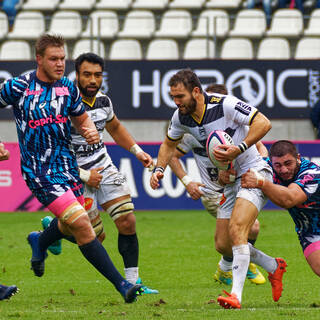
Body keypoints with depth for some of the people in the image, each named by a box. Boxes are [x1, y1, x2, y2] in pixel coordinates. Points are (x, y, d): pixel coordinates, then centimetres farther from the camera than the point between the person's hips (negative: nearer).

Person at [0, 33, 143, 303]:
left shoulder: (68, 88, 4)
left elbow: (82, 119, 18)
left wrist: (91, 131, -5)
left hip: (67, 163, 6)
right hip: (40, 172, -6)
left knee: (70, 226, 21)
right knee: (82, 225, -17)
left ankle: (40, 242, 56)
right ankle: (121, 284, -16)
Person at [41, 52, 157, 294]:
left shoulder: (103, 101, 1)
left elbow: (115, 128, 24)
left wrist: (137, 151, 12)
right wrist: (84, 176, -18)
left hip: (105, 168, 6)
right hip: (76, 175, -6)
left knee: (127, 222, -6)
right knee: (95, 236, -5)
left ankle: (132, 281, 3)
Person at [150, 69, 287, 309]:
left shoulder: (225, 105, -22)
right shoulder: (181, 117, -1)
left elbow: (263, 123, -26)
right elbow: (170, 144, 19)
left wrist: (238, 149, -34)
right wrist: (159, 169, 3)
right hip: (230, 181, 8)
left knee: (236, 229, -27)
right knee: (223, 245, 7)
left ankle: (236, 294, -31)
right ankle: (274, 267, 30)